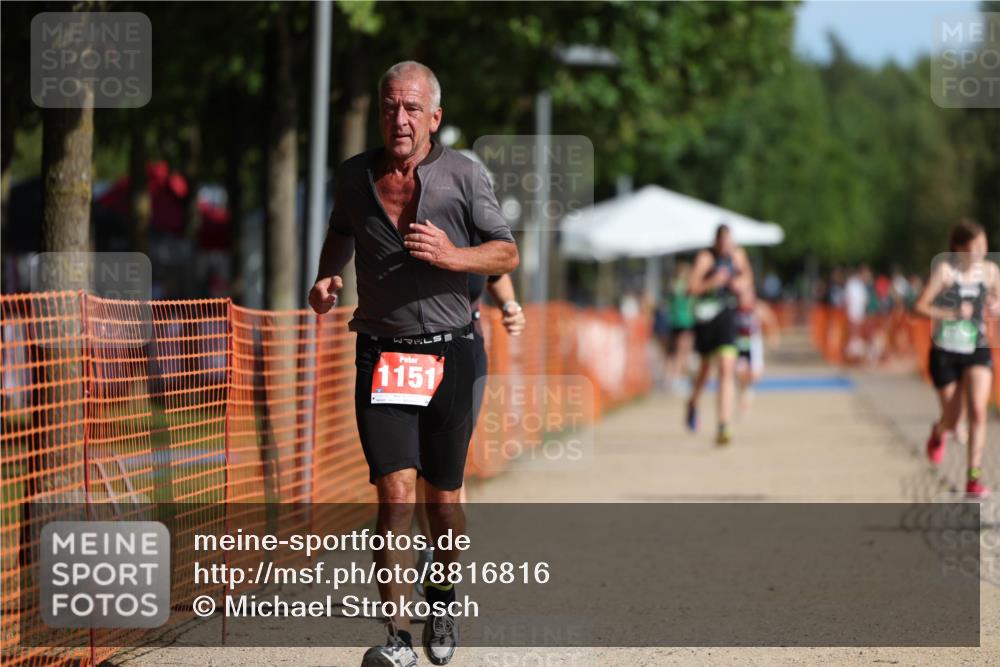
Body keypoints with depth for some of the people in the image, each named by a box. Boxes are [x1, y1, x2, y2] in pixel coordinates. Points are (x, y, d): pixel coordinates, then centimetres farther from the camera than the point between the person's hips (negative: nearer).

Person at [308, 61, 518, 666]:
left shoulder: (464, 175, -2)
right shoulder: (355, 177, 5)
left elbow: (508, 254, -1)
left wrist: (452, 256, -19)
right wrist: (327, 277, 7)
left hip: (449, 355, 0)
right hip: (382, 358, 0)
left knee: (442, 498, 9)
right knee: (396, 492, -14)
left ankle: (443, 598, 37)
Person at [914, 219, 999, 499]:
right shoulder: (945, 270, -13)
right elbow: (920, 306, -15)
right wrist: (952, 313, -27)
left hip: (978, 351, 2)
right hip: (945, 352, -2)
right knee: (952, 419, 8)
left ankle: (974, 478, -13)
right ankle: (939, 433, 47)